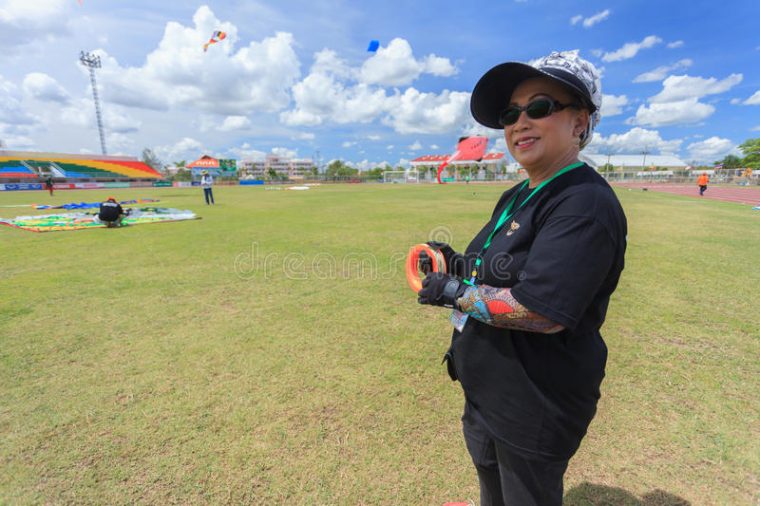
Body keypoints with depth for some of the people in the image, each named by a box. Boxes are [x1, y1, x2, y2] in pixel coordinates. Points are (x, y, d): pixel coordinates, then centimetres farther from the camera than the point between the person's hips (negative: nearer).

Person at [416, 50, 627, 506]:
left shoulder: (585, 203, -24)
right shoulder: (518, 196, 6)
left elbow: (541, 311, -32)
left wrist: (455, 293, -21)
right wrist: (455, 262, -3)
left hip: (536, 411, -8)